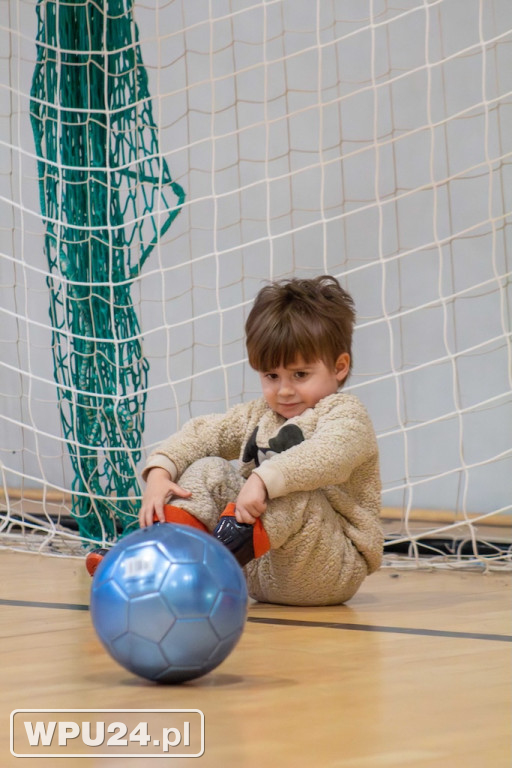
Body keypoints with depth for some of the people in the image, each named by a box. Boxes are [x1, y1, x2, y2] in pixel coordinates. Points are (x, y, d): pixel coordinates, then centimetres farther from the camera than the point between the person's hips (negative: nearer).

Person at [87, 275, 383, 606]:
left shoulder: (346, 414, -7)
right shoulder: (259, 415, 17)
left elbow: (328, 455, -29)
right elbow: (202, 433, 10)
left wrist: (263, 479, -42)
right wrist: (160, 471, -10)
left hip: (333, 570, -7)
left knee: (291, 491, -32)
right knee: (210, 471, -2)